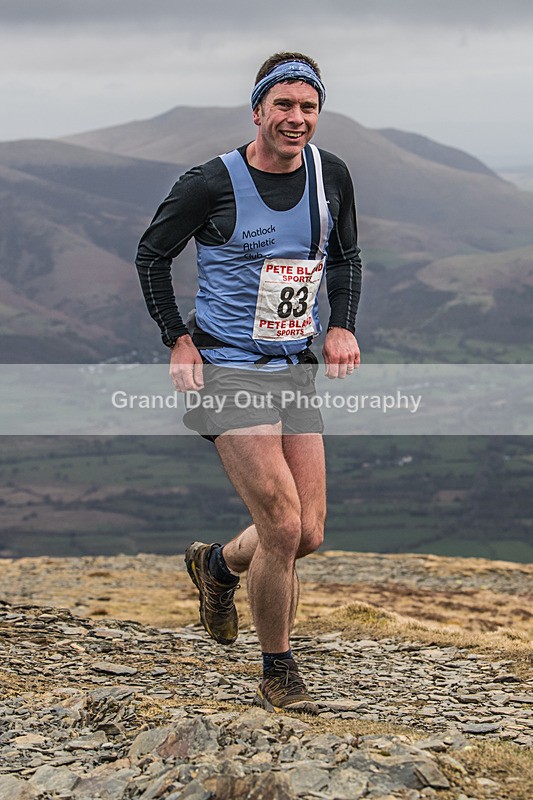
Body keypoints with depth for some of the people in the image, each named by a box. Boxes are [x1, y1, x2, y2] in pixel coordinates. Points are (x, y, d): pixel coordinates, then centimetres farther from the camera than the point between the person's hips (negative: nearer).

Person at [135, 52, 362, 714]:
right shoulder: (213, 183, -12)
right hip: (229, 370, -6)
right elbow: (152, 254, 1)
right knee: (283, 528, -12)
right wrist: (179, 340, -6)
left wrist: (342, 325, 4)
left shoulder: (331, 175, 3)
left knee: (308, 534, 4)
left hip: (297, 368, 6)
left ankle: (218, 564, 37)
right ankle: (279, 675, 8)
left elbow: (345, 255, 19)